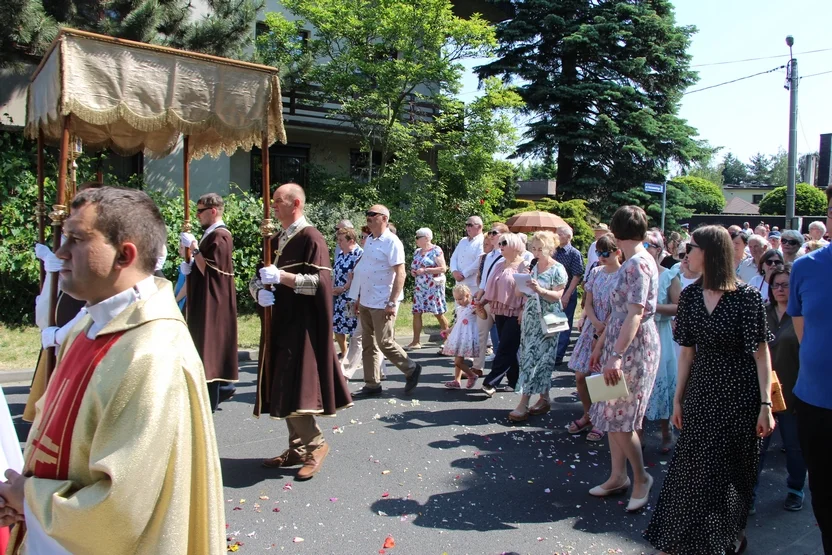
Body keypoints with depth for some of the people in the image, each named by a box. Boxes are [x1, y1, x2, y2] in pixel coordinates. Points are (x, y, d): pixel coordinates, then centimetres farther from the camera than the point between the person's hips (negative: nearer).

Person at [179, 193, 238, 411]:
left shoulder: (219, 236, -17)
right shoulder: (211, 235, 15)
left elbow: (208, 269, -22)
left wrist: (193, 247, -16)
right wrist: (189, 267, 4)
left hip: (212, 305, -10)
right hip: (205, 303, 10)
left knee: (208, 349, -5)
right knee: (212, 348, 17)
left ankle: (208, 401, 2)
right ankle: (224, 387, 28)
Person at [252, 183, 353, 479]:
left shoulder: (311, 238, -9)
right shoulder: (274, 240, 14)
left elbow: (320, 281, -18)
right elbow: (257, 278, 15)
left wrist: (281, 277, -22)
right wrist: (260, 291, -7)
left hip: (302, 326, -8)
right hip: (280, 324, 8)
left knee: (296, 388, -9)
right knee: (284, 389, 11)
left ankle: (315, 444, 8)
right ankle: (297, 448, 22)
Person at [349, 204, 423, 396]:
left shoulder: (392, 242, -13)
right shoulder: (369, 240, 12)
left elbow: (400, 274, -18)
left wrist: (392, 302, -23)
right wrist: (358, 297, 18)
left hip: (382, 303, -8)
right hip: (366, 301, 8)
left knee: (384, 342, -4)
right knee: (368, 344, 10)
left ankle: (411, 369, 17)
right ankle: (372, 384, 19)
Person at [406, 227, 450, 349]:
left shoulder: (436, 250, -7)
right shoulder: (417, 252, 14)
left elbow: (443, 268, -14)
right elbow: (414, 267, 26)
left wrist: (425, 270, -18)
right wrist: (413, 271, 2)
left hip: (433, 287, -7)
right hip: (419, 287, 7)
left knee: (439, 314, -1)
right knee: (416, 313, 2)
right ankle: (416, 341, 8)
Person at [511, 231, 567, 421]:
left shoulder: (558, 269, -7)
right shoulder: (533, 267, 12)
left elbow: (557, 296, -13)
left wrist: (540, 290, -28)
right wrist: (523, 311, 16)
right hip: (530, 318, 6)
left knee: (533, 358, -8)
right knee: (540, 359, 9)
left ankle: (524, 403, -6)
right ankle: (544, 399, 18)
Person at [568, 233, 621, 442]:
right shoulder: (596, 272, 7)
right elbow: (588, 304, 6)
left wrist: (604, 332, -17)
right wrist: (597, 323, -12)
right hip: (592, 329, 5)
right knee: (580, 376, 7)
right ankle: (587, 415, 28)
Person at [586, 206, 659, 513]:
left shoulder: (638, 264, -18)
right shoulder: (631, 262, 12)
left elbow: (635, 315, -24)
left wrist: (616, 356, -28)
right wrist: (601, 344, 20)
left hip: (634, 348, -10)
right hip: (619, 344, 10)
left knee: (620, 419, -1)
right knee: (612, 416, 14)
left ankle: (641, 478, 18)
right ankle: (618, 476, 26)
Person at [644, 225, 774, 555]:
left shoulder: (746, 296, -13)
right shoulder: (691, 295, 1)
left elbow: (761, 354, -11)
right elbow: (688, 351, 6)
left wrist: (766, 404, -14)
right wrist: (678, 398, 6)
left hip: (739, 395, -4)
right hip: (701, 392, 4)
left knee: (729, 471, 7)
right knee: (694, 467, 11)